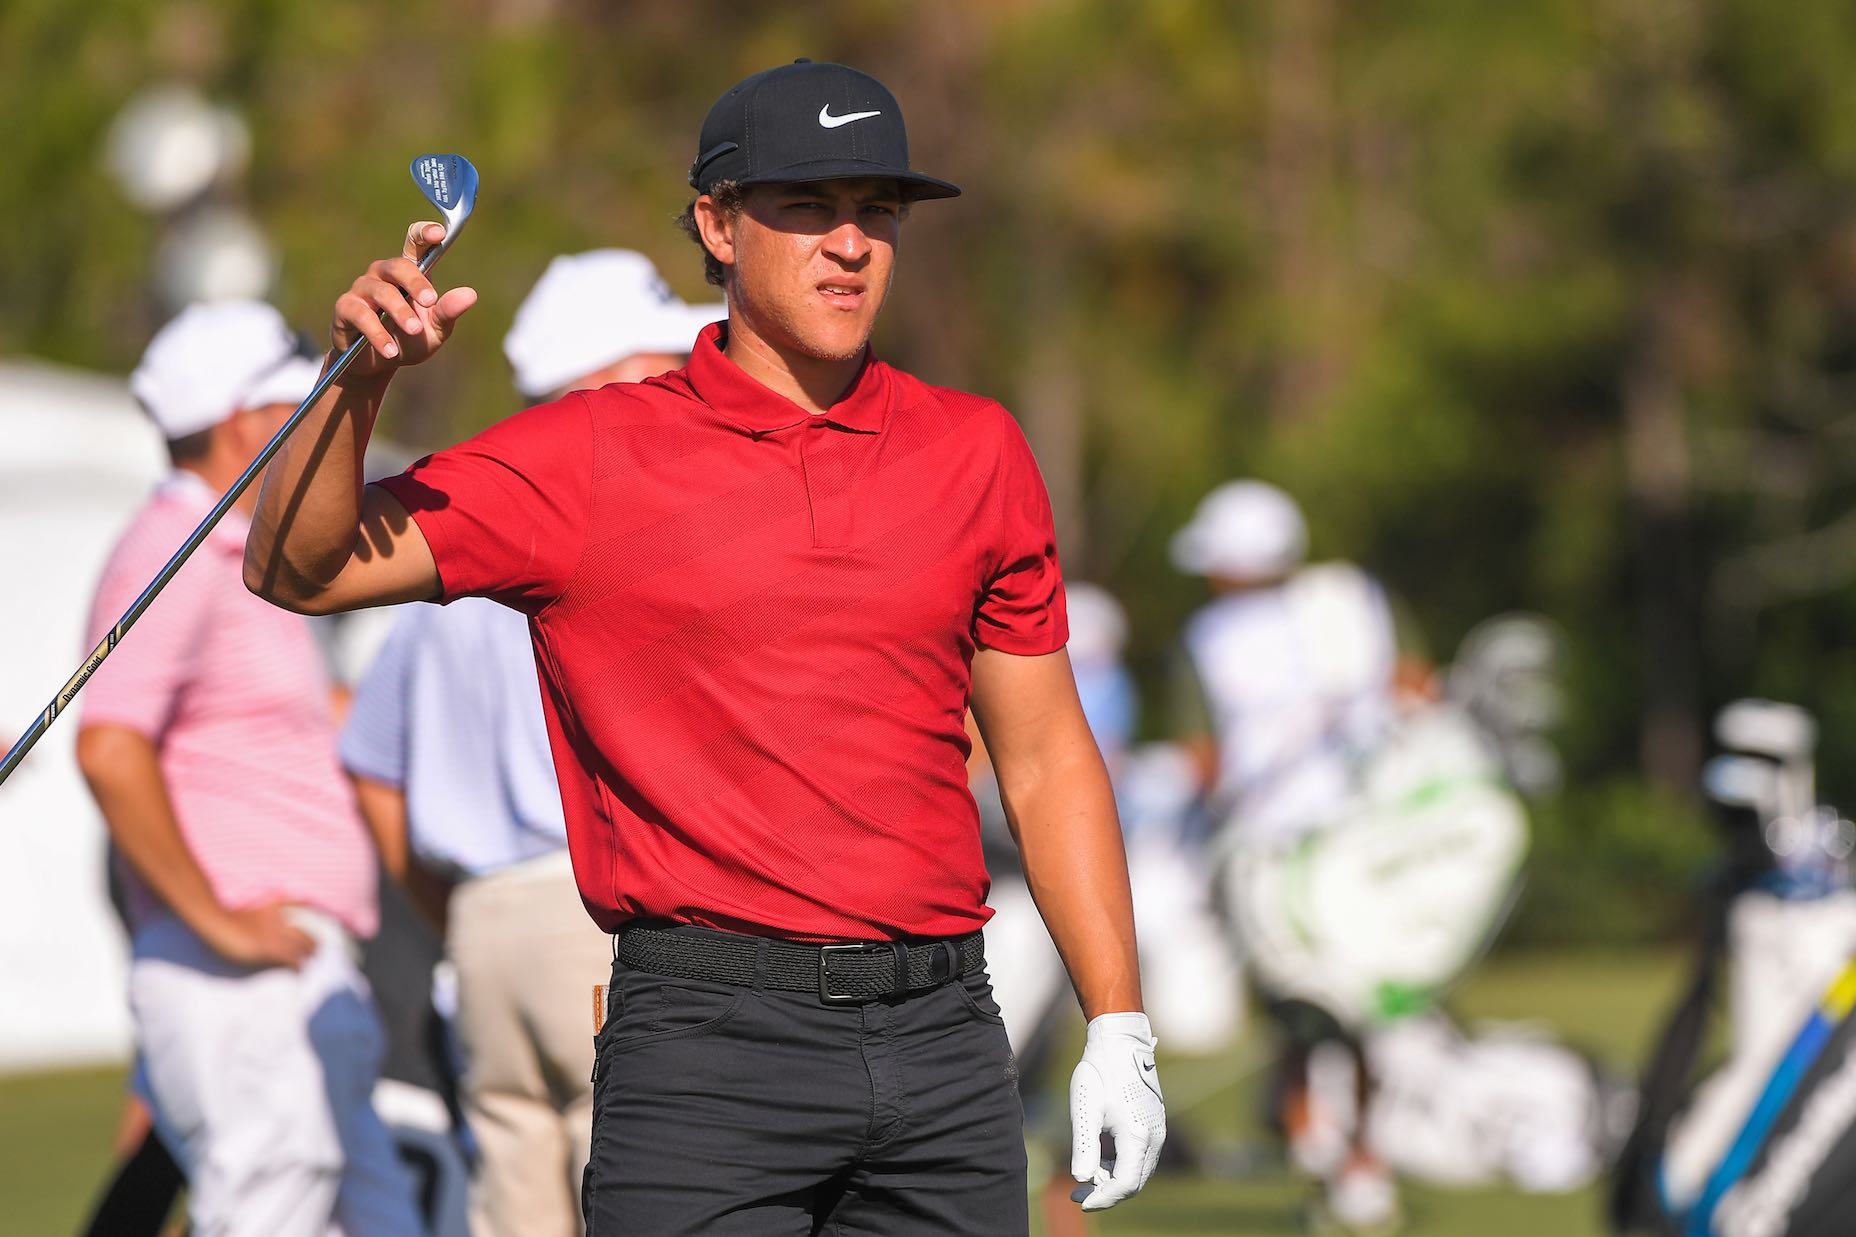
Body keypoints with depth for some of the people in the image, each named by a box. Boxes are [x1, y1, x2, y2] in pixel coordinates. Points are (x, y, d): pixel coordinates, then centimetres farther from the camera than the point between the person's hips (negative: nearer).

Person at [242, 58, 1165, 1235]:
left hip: (945, 1046, 3)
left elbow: (1047, 758, 15)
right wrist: (359, 382, -19)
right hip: (708, 1047, -3)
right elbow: (298, 569, -2)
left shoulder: (976, 451, 11)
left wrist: (1120, 1029, 9)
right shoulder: (595, 456, 2)